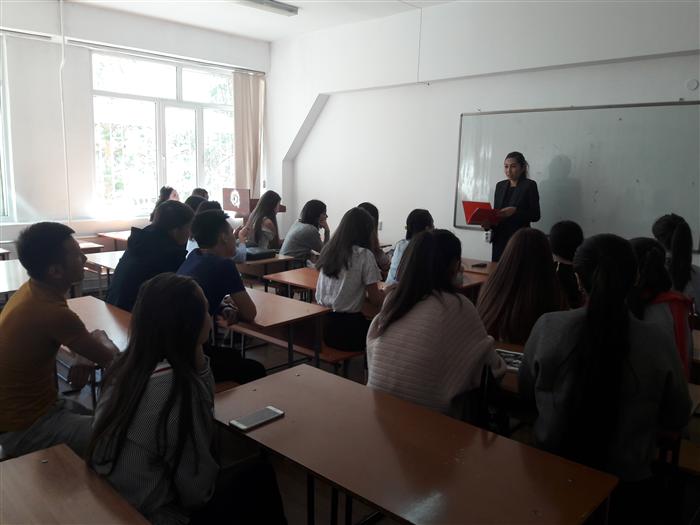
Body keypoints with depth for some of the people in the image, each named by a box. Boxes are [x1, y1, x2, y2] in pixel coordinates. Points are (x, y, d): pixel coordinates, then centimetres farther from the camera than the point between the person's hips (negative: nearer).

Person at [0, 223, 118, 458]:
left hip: (21, 408, 9)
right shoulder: (52, 313, -30)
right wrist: (100, 338, 3)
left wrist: (85, 357, -7)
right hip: (26, 430, -9)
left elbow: (77, 335, 13)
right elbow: (111, 359, -17)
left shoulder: (32, 291, -2)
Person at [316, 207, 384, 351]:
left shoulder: (328, 249, 6)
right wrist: (385, 292, 12)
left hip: (321, 322, 6)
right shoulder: (364, 255, -13)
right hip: (346, 326, -6)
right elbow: (375, 300, -9)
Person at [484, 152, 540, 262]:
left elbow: (535, 215, -5)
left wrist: (515, 211, -20)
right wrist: (488, 223, -4)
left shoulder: (529, 185, -1)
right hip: (499, 239, 5)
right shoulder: (500, 185, 13)